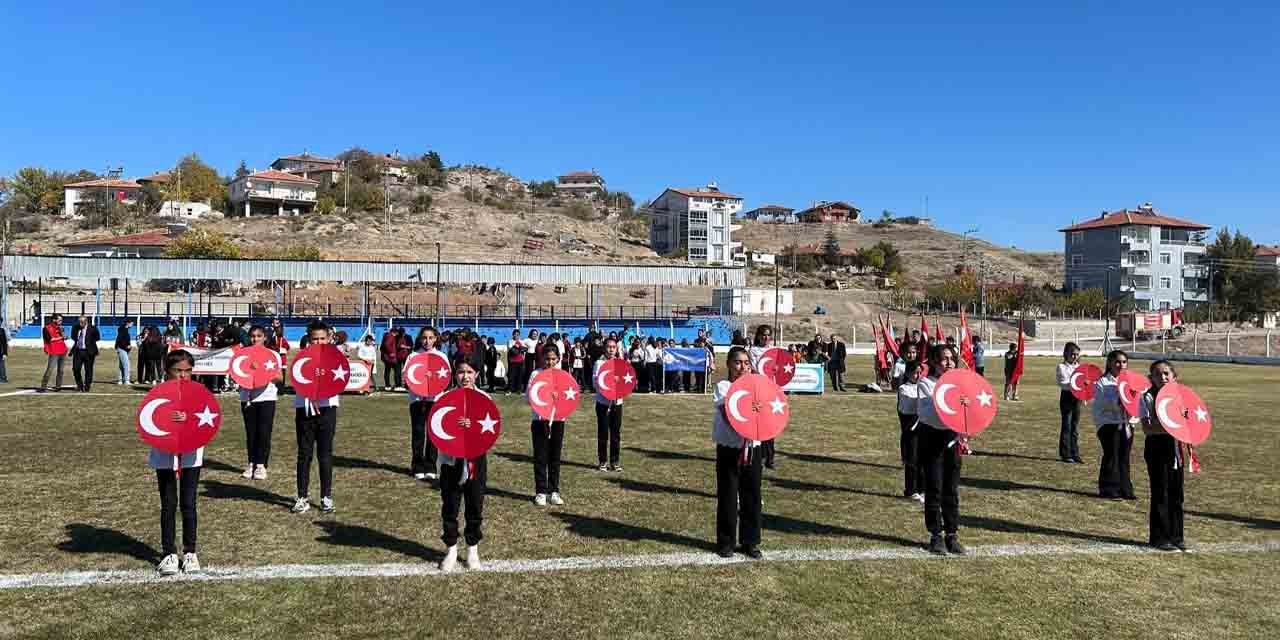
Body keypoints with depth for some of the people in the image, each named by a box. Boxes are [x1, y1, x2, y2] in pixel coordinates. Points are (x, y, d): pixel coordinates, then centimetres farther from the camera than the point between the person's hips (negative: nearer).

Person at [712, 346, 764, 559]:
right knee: (728, 496, 3)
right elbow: (728, 417, -17)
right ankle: (726, 542, 16)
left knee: (752, 496, 7)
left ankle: (750, 542, 19)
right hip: (729, 448, -3)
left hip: (752, 447, 4)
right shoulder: (723, 387, -3)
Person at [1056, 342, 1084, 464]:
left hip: (1077, 397, 5)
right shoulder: (1062, 366, -4)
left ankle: (1075, 454, 14)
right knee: (1067, 426, -2)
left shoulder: (1079, 366, 12)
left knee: (1075, 427, 9)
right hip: (1067, 396, -5)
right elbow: (1061, 383, -13)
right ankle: (1065, 455, 4)